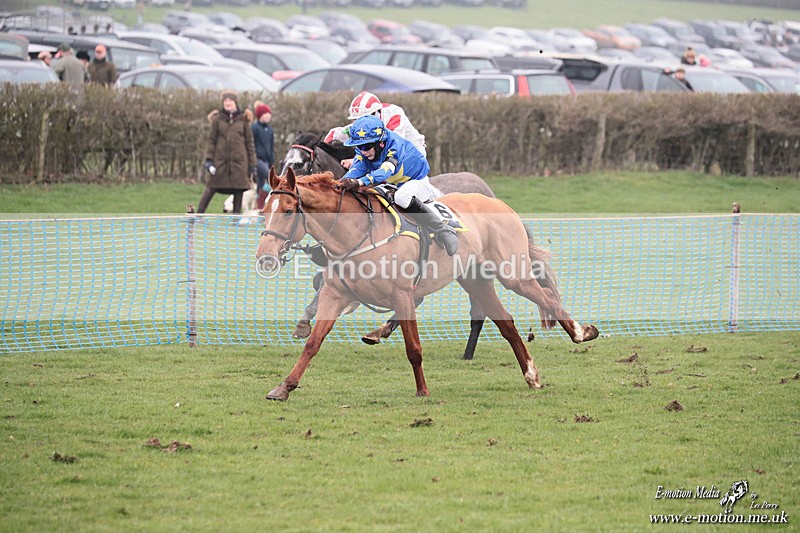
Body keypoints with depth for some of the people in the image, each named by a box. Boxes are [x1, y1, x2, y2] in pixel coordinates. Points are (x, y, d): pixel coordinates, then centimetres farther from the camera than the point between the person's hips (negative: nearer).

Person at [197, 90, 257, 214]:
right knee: (211, 189, -3)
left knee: (238, 191, 0)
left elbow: (249, 142, 8)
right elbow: (211, 140, 4)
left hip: (239, 160, 1)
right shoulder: (218, 119, 4)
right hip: (220, 160, -1)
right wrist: (209, 159, -6)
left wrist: (252, 164, 5)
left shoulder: (243, 119, 6)